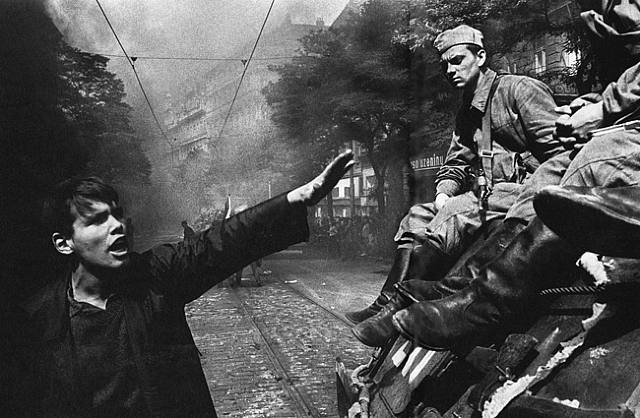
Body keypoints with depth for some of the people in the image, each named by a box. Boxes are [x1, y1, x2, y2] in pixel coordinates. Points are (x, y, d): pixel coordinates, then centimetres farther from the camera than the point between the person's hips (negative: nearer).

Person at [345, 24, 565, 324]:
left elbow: (562, 152, -11)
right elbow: (455, 164, 19)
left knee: (455, 214, -28)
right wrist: (443, 193, -3)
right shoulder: (466, 114, 21)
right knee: (418, 217, -9)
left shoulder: (520, 89, -3)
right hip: (493, 195, 8)